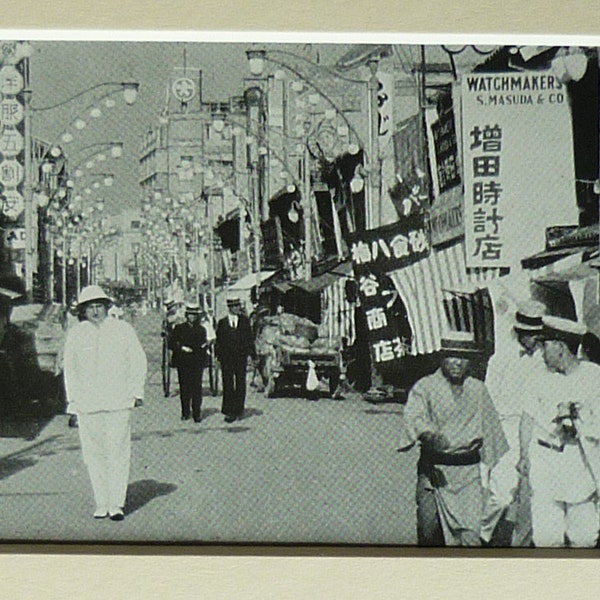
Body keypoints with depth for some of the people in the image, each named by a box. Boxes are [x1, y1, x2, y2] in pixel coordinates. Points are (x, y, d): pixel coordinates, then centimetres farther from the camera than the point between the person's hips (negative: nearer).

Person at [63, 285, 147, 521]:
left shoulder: (122, 329, 7)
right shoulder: (75, 334, 10)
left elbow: (138, 362, 10)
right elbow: (70, 368, 16)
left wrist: (134, 393, 2)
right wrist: (73, 399, 8)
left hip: (118, 401, -1)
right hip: (87, 403, 2)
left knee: (118, 452, -5)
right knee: (94, 453, 1)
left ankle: (116, 504, -2)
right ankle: (101, 504, 9)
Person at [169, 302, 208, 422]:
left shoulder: (201, 330, 11)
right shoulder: (179, 328, 8)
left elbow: (202, 346, 11)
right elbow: (171, 343, 3)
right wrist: (182, 348, -11)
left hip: (197, 362, 0)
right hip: (183, 362, 0)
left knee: (197, 386, -5)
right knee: (184, 387, 2)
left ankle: (197, 413, -3)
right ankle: (185, 413, 11)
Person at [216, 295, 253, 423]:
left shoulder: (244, 321, 8)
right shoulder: (222, 323, 5)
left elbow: (249, 338, 7)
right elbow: (218, 341, 4)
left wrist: (249, 352, -3)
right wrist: (218, 356, -3)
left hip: (241, 356, 1)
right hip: (226, 357, -1)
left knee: (240, 383, 5)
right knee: (228, 384, -2)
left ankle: (239, 409, 14)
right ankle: (229, 411, 0)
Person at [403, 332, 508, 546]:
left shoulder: (478, 389, 12)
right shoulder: (425, 387, 0)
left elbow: (492, 428, 21)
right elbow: (413, 416, -18)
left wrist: (499, 466, 23)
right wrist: (428, 434, -39)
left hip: (469, 471, 2)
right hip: (434, 469, -2)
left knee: (470, 533, -8)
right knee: (429, 525, -6)